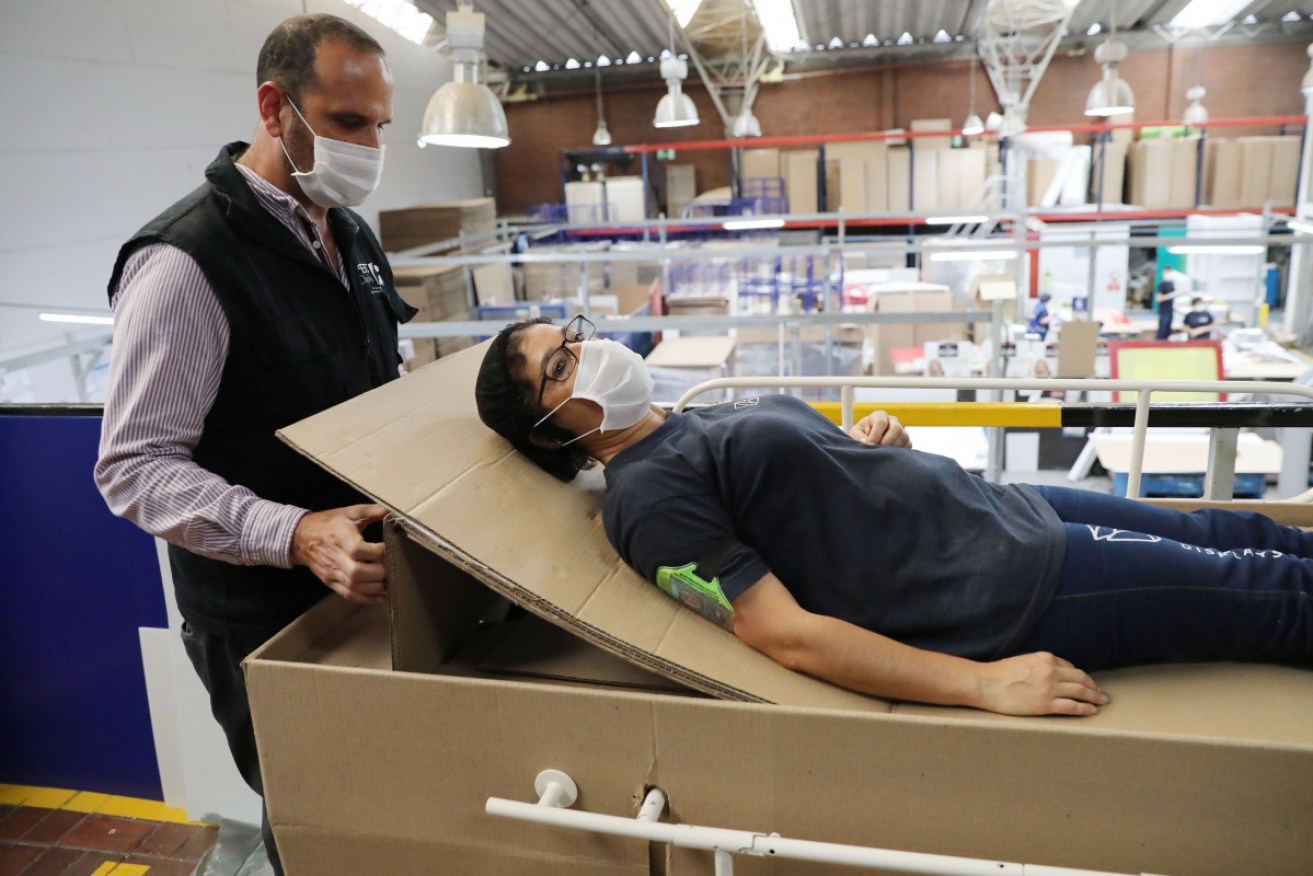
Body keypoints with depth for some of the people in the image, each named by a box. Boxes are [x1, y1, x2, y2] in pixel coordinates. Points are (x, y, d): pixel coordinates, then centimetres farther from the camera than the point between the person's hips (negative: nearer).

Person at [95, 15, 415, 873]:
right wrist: (292, 535, -35)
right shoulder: (187, 262, -21)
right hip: (265, 618, -7)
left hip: (367, 585, 7)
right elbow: (135, 466, -22)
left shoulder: (351, 234, 5)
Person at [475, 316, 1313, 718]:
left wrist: (879, 444, -4)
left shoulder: (711, 416, 11)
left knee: (1233, 533, 18)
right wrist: (984, 682, -25)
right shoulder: (647, 497, -17)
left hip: (1001, 507, 8)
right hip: (1000, 592, -8)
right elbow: (788, 634, -23)